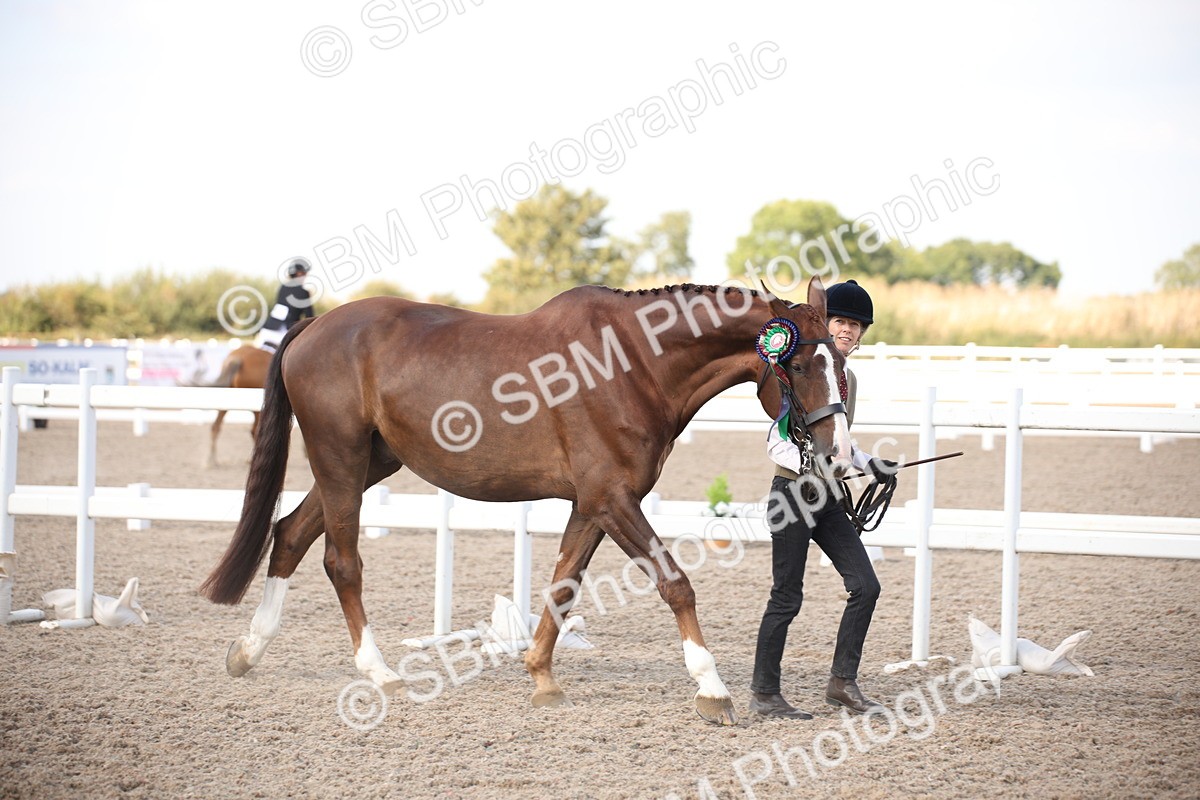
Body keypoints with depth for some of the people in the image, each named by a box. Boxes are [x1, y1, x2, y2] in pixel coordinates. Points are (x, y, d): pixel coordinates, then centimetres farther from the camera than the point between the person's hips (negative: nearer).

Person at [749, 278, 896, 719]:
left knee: (866, 586, 2)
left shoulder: (848, 378, 12)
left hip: (828, 499, 8)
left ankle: (842, 683, 11)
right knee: (787, 597, -2)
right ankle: (764, 693, 9)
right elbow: (777, 442, -15)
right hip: (792, 493, -8)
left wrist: (868, 463, 8)